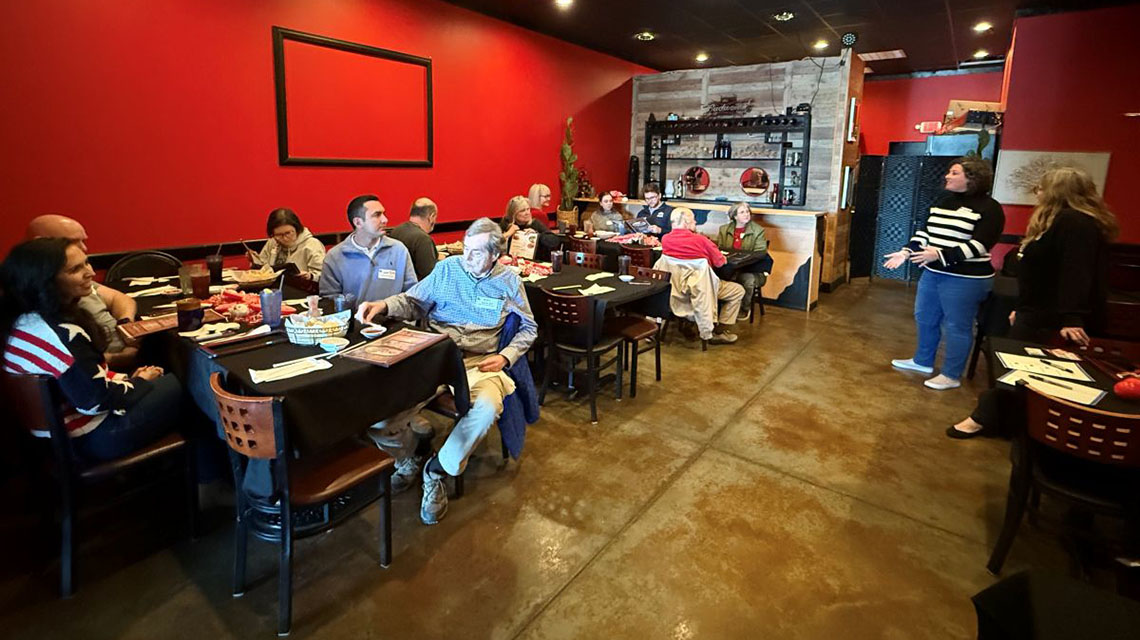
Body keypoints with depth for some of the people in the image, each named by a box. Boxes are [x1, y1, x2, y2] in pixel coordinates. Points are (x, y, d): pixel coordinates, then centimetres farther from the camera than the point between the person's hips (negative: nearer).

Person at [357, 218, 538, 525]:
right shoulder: (447, 268, 10)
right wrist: (383, 305, -7)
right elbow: (414, 301, 14)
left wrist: (506, 356, 0)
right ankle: (405, 461, 10)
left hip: (480, 362, -1)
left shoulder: (508, 281, 9)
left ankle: (437, 471, -7)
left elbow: (528, 328, 16)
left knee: (487, 407, -35)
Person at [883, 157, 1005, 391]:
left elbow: (979, 245, -21)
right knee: (924, 318, 16)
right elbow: (925, 231, 15)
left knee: (956, 326, 0)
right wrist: (906, 252, 1)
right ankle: (923, 361, 33)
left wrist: (940, 255, -30)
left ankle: (951, 375, 13)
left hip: (965, 279, -8)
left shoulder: (988, 208, -11)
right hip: (932, 273, 8)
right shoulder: (943, 202, 12)